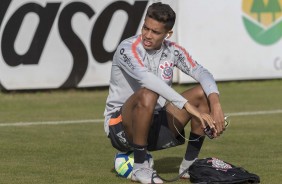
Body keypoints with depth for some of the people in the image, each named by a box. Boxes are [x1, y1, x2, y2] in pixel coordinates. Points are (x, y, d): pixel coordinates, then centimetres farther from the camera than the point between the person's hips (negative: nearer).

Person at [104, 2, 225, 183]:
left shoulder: (172, 51, 2)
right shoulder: (127, 49, -18)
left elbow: (201, 73, -4)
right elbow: (146, 78, -35)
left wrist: (215, 105, -25)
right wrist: (188, 106, -41)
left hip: (156, 125, 6)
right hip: (121, 127, -6)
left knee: (203, 93, -7)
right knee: (148, 95, -37)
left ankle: (190, 164, -1)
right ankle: (140, 168, -23)